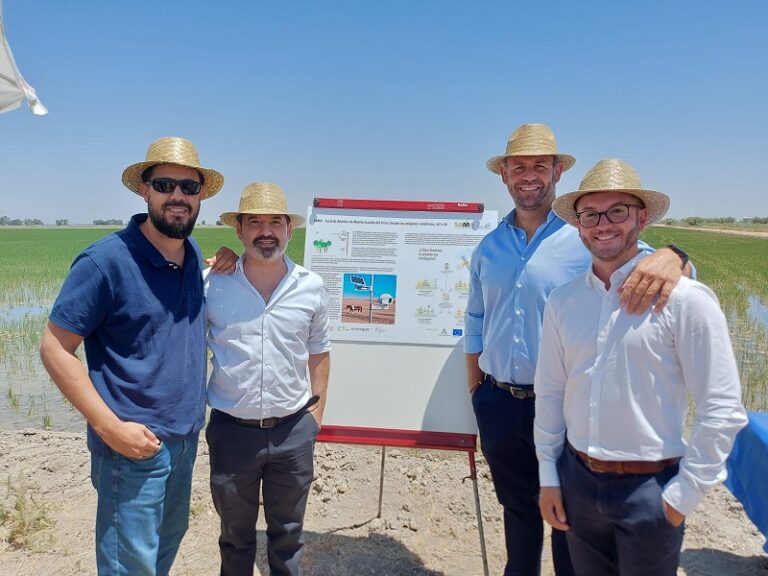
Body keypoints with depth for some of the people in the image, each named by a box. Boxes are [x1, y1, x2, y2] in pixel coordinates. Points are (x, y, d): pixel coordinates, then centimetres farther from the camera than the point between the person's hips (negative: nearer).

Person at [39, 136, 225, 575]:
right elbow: (55, 349, -15)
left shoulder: (194, 256, 2)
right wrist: (110, 427, -19)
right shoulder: (106, 260, -18)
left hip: (186, 437, 7)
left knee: (169, 540, 24)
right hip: (134, 444, -6)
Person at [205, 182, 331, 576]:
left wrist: (316, 411, 6)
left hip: (294, 430, 1)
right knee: (235, 534, 20)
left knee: (288, 533, 19)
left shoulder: (312, 287, -3)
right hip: (231, 429, 0)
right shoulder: (211, 284, -8)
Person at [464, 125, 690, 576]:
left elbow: (641, 262, -18)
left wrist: (671, 256, -41)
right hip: (498, 404, 4)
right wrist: (475, 389, 11)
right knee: (517, 508, 23)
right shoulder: (489, 247, 4)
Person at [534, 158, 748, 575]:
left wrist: (684, 494, -9)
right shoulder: (562, 301, 0)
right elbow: (550, 393, 6)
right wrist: (548, 476, 8)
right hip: (577, 479, 4)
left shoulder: (684, 299, -13)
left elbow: (722, 409, -12)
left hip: (649, 488, -4)